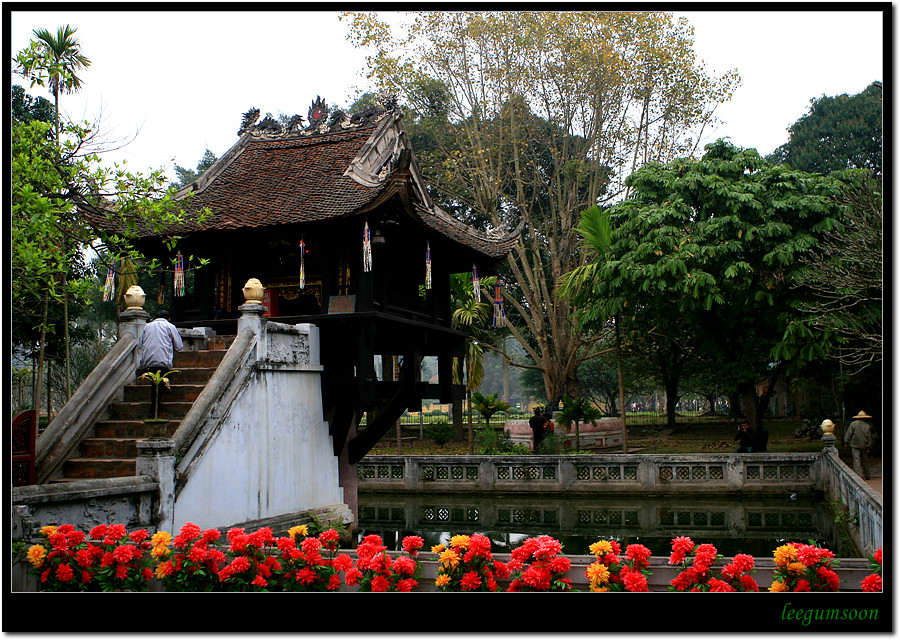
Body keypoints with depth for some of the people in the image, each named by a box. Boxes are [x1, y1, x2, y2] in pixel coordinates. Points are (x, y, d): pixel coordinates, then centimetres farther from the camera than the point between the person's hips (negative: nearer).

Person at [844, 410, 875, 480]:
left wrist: (846, 442, 0)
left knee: (856, 459, -5)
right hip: (864, 446, 3)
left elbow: (849, 433, -5)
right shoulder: (867, 426, 4)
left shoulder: (853, 424, -2)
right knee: (865, 460, 14)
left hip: (855, 445, -3)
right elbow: (869, 437, 3)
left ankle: (859, 475, -15)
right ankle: (866, 475, 22)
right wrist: (868, 447, 5)